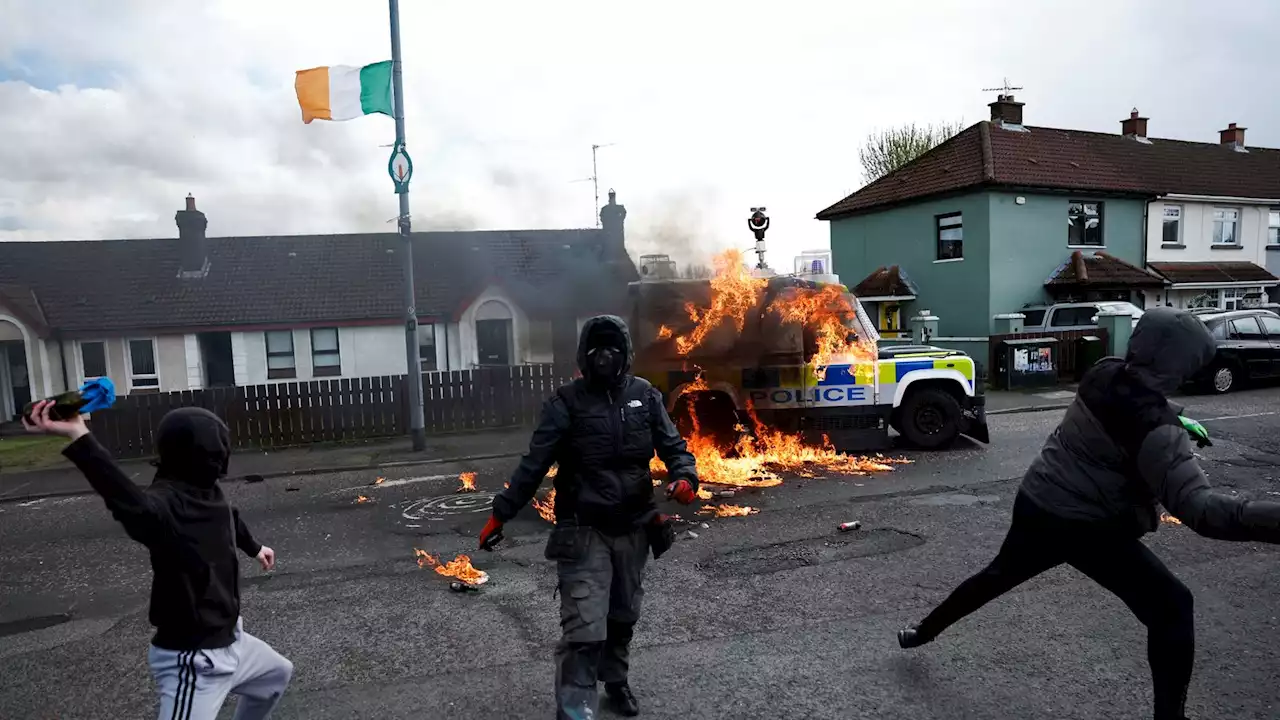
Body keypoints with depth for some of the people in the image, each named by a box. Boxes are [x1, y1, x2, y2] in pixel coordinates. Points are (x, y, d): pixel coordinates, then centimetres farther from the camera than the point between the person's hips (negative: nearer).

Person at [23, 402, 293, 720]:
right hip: (196, 662, -9)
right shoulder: (167, 503, -29)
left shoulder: (207, 492, -3)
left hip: (230, 641, 9)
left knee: (279, 674, 30)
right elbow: (138, 506, -54)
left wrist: (253, 547, 41)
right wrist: (79, 437, -69)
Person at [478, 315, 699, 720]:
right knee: (584, 627, -12)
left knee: (623, 615, 22)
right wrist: (500, 514, -9)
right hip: (584, 531, -4)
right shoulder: (567, 403, -9)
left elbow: (673, 446, 2)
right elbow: (534, 464, -9)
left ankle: (615, 679, 46)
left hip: (633, 528, 4)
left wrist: (685, 477, -20)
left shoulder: (645, 397, 1)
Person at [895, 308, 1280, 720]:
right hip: (1086, 527, -7)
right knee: (1171, 607, 6)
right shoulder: (1156, 428, -25)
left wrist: (1174, 422, 12)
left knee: (999, 574, 27)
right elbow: (1200, 509, -33)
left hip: (1035, 504, 7)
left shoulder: (1103, 374, -5)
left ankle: (922, 632, 43)